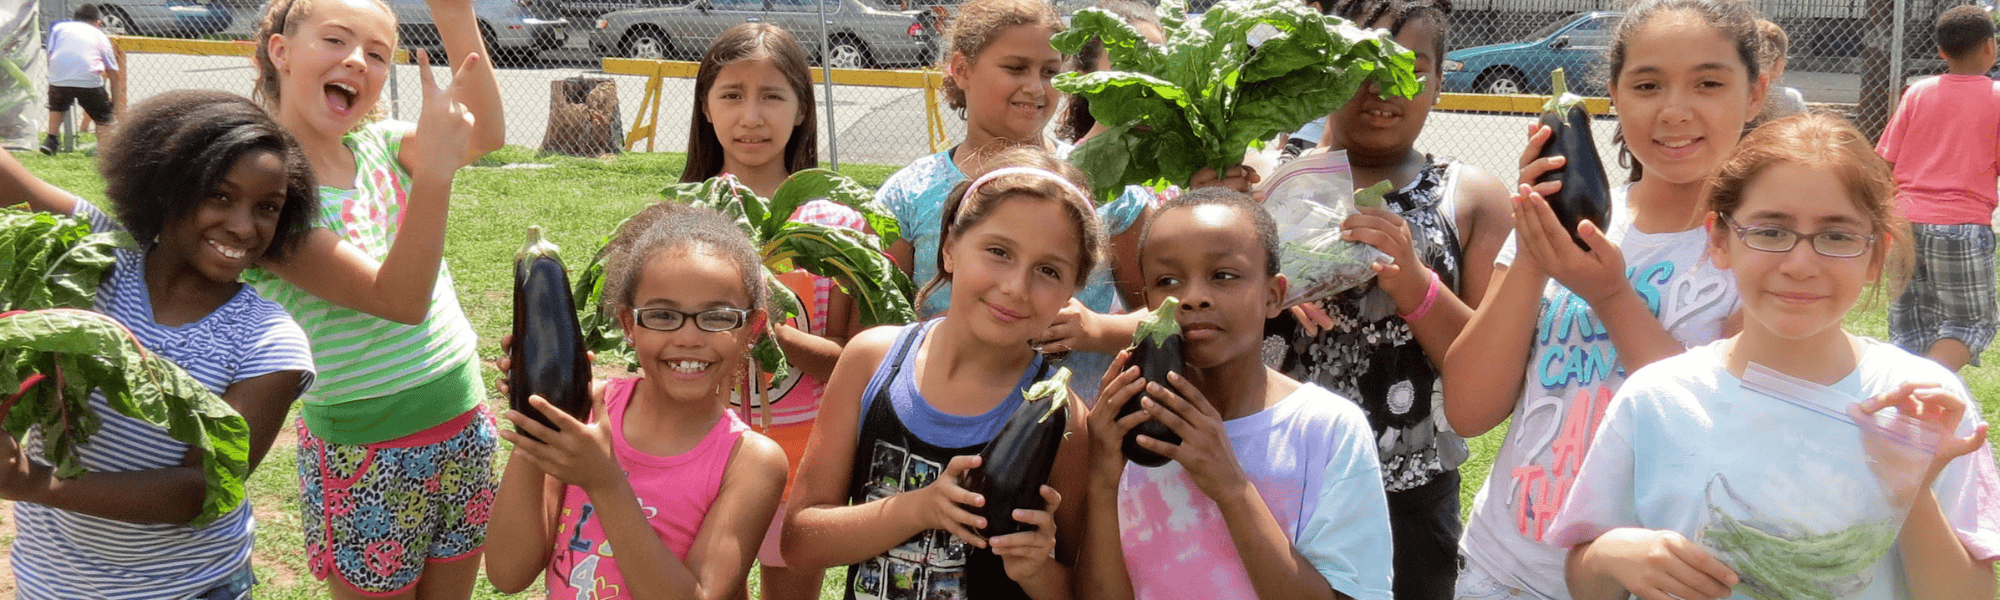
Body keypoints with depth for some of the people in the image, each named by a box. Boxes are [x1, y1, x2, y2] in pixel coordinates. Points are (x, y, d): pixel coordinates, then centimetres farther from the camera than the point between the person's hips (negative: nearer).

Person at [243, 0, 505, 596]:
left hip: (465, 425, 5)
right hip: (367, 451, -5)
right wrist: (434, 168, -36)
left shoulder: (378, 146, 1)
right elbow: (397, 299, -26)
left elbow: (486, 134, -16)